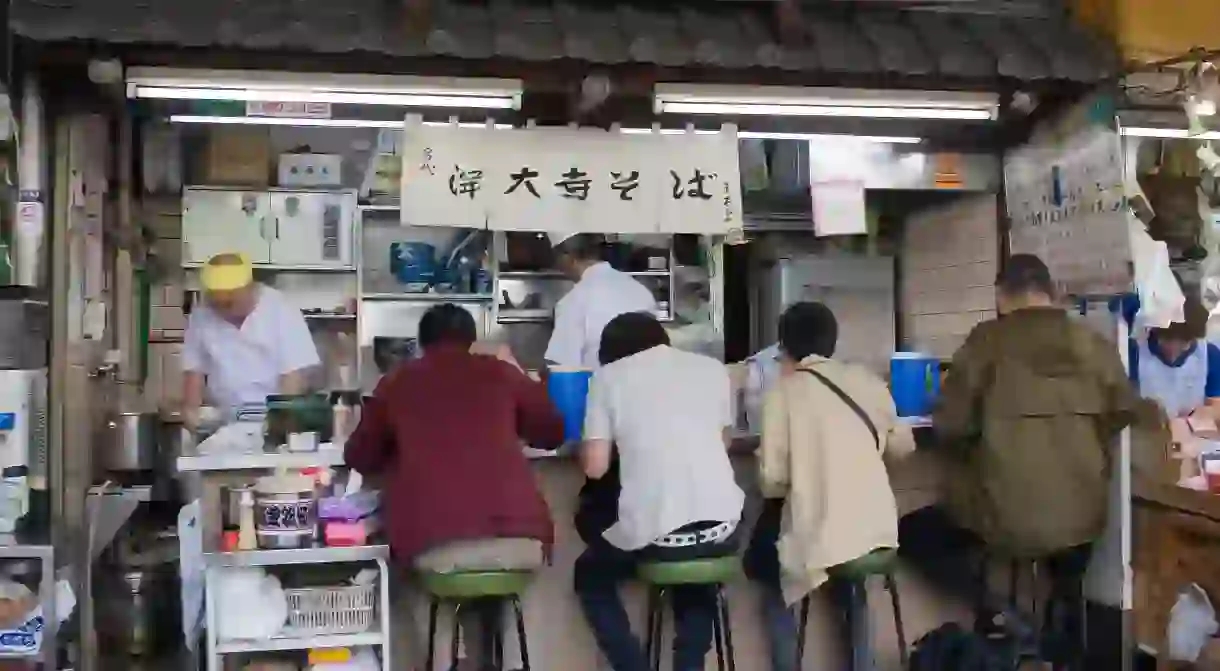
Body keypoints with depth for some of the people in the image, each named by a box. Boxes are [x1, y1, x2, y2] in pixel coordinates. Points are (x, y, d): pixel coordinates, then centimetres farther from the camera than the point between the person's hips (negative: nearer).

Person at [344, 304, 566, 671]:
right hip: (520, 538, 1)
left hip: (432, 543, -1)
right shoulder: (502, 372, 15)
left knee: (422, 583, 35)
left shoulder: (397, 381, 15)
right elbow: (553, 433, 28)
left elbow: (359, 457, 25)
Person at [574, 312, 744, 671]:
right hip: (721, 527, 3)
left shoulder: (608, 376, 5)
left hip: (653, 533, -3)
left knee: (590, 575, 28)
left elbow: (595, 467, 2)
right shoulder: (713, 368, 12)